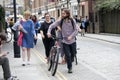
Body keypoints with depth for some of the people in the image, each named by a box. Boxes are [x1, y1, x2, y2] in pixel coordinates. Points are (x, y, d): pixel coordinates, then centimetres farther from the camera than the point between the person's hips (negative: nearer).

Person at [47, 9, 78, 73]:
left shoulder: (72, 21, -6)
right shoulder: (60, 21, -5)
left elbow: (76, 30, -7)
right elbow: (52, 25, -4)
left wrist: (71, 36, -19)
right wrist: (49, 32, -19)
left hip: (72, 41, 1)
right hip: (65, 41, -1)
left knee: (73, 53, 12)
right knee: (67, 55, -3)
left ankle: (71, 61, 42)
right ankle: (69, 68, 13)